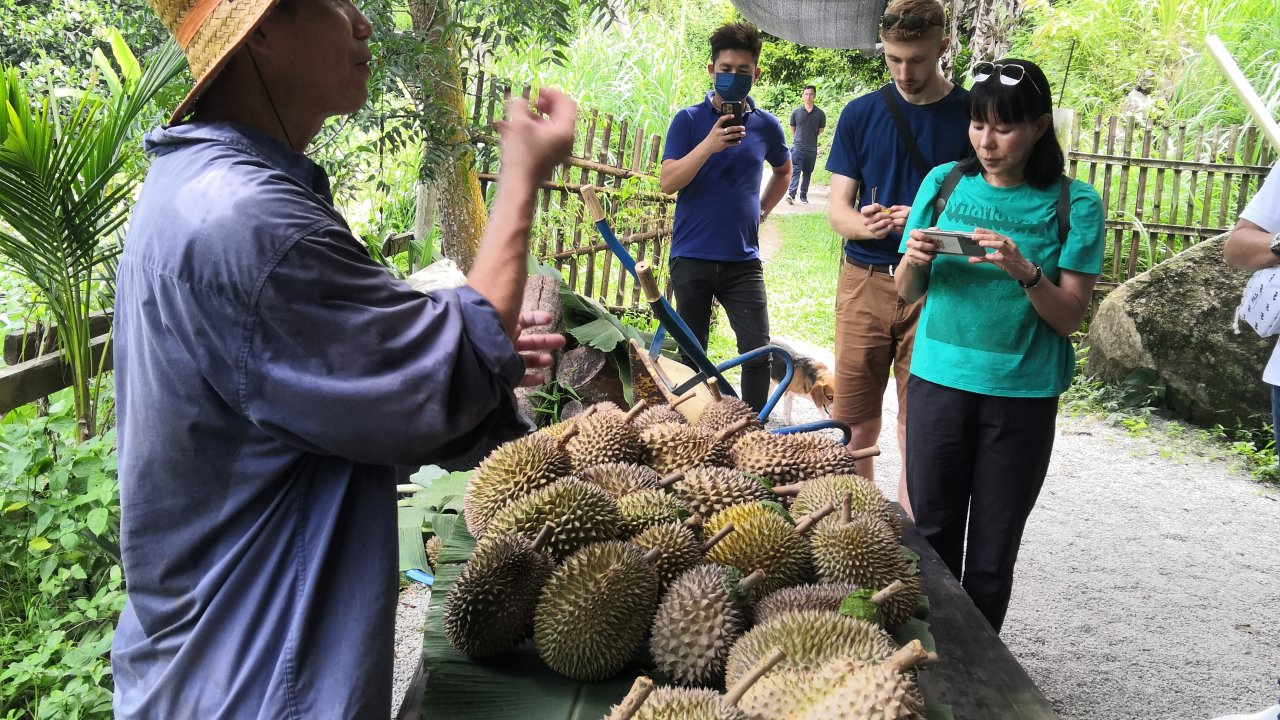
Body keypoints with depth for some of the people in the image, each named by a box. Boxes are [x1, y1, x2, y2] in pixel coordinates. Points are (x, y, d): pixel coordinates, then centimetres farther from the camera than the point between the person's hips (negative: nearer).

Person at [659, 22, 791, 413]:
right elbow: (667, 182, -11)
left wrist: (761, 211, 11)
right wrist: (710, 145, -23)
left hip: (743, 260, 1)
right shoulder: (688, 120, -2)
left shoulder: (766, 125, 5)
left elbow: (783, 171, 25)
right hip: (691, 257, -1)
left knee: (758, 352, -5)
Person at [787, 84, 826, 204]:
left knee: (807, 173, 10)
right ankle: (791, 194, -24)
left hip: (812, 149, 2)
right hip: (797, 147, -2)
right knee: (795, 171, -14)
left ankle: (804, 196, 19)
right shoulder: (796, 112, 0)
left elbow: (821, 130, 14)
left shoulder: (820, 113, 1)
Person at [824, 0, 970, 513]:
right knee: (854, 414, 5)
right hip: (865, 280, 2)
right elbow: (837, 207, 6)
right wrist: (862, 223, -18)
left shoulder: (971, 114, 0)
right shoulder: (860, 114, 6)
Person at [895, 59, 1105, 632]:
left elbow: (1070, 318, -6)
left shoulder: (1074, 204, -3)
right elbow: (907, 293, 8)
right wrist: (915, 260, -14)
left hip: (1022, 395, -2)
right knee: (933, 534, 9)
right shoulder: (945, 183, 4)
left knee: (992, 553, 6)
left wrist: (1025, 272, -24)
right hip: (939, 381, 2)